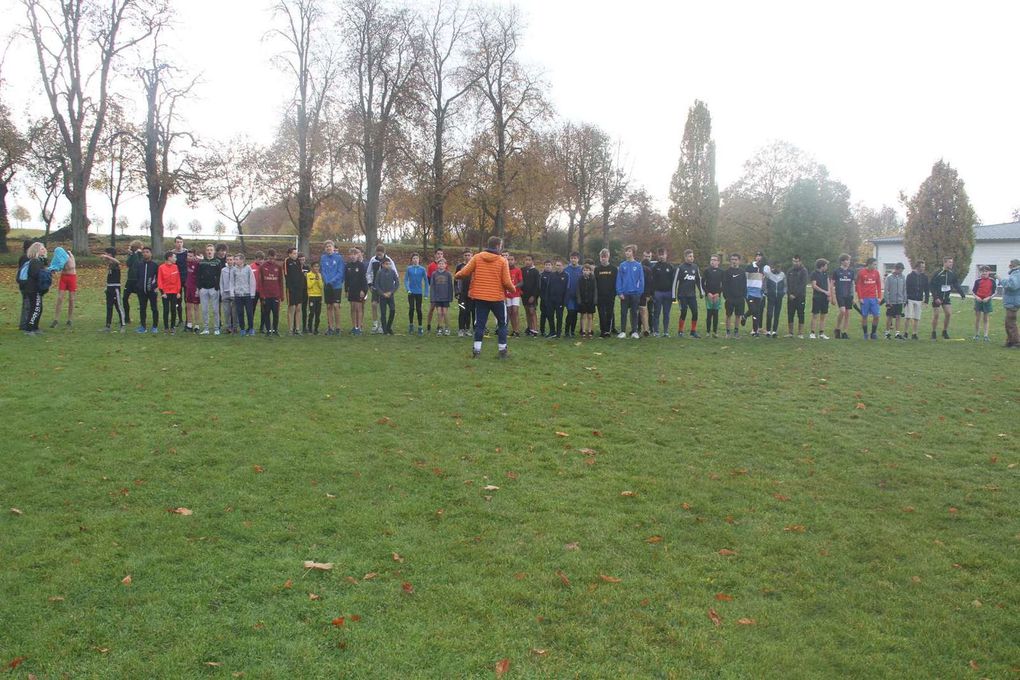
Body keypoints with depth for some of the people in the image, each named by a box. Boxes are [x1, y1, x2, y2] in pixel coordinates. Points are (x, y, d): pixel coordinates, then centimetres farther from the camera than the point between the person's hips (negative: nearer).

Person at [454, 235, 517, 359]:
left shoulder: (477, 257, 0)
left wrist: (456, 276, 19)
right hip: (497, 297, -2)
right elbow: (506, 282, -9)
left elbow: (464, 272, -2)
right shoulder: (502, 261, -6)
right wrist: (513, 289, 11)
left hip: (480, 297, 2)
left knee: (480, 323, 9)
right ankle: (503, 350, 12)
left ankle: (476, 349, 5)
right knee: (502, 323, 12)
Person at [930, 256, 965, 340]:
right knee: (935, 315, -1)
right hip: (937, 298, -4)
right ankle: (933, 333, 11)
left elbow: (956, 285, 8)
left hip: (947, 297, 4)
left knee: (948, 313, -4)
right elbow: (932, 286, -15)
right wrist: (936, 298, -20)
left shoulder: (952, 273, 1)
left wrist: (962, 294, 0)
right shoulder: (938, 273, -15)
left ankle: (945, 331, 12)